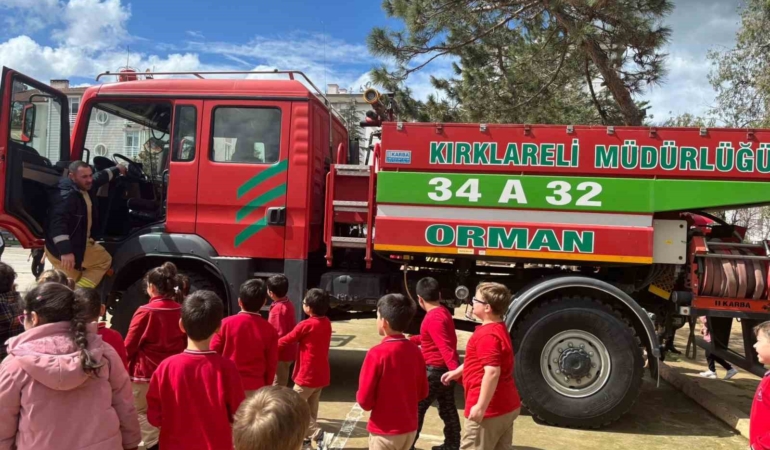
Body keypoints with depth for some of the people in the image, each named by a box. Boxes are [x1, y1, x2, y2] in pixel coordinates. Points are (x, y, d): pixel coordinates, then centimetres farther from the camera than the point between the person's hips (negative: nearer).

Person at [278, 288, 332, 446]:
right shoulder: (326, 323, 2)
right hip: (321, 374, 8)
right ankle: (307, 435, 25)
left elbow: (286, 340, -7)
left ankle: (316, 434, -5)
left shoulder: (306, 325, -18)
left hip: (307, 375, -7)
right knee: (311, 408, 17)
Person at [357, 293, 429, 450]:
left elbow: (364, 400, -16)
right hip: (409, 428, 6)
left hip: (385, 431, -6)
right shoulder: (415, 351, -3)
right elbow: (423, 392, 7)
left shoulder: (377, 353, -20)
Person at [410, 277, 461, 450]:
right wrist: (410, 340, 26)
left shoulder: (433, 318, -22)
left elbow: (445, 348, -32)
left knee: (417, 408, 3)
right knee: (447, 408, 16)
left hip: (436, 370, -9)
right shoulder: (443, 312, 7)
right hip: (445, 369, 9)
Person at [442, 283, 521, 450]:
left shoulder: (487, 335, -22)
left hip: (490, 409, -10)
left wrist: (481, 406, -26)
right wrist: (457, 371, 29)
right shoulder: (499, 329, 12)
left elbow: (492, 372, -29)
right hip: (507, 406, 10)